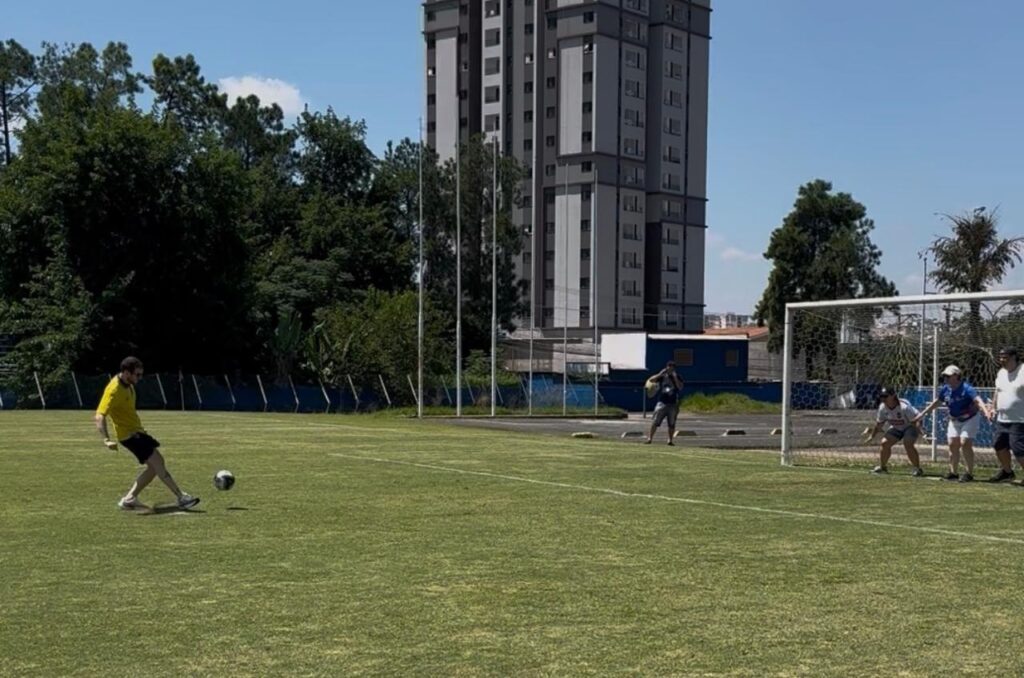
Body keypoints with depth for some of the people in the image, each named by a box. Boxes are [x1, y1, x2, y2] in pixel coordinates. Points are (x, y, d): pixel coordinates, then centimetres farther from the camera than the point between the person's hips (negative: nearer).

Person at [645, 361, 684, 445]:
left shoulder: (677, 378, 5)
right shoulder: (662, 377, 5)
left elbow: (680, 387, -12)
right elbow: (651, 380, -7)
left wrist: (675, 377, -15)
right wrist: (660, 374, -13)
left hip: (673, 404, 1)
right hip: (661, 403, -1)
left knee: (671, 424, 4)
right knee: (655, 422, -6)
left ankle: (670, 440, 14)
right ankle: (649, 438, -4)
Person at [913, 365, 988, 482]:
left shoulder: (966, 388, -25)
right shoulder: (946, 389, -4)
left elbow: (978, 400, -39)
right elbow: (937, 402, 13)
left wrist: (986, 412, -57)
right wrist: (922, 414, 18)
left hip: (970, 418, -7)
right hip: (955, 420, 7)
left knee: (965, 443, -16)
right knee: (953, 444, 6)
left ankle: (969, 473, -8)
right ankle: (953, 472, 17)